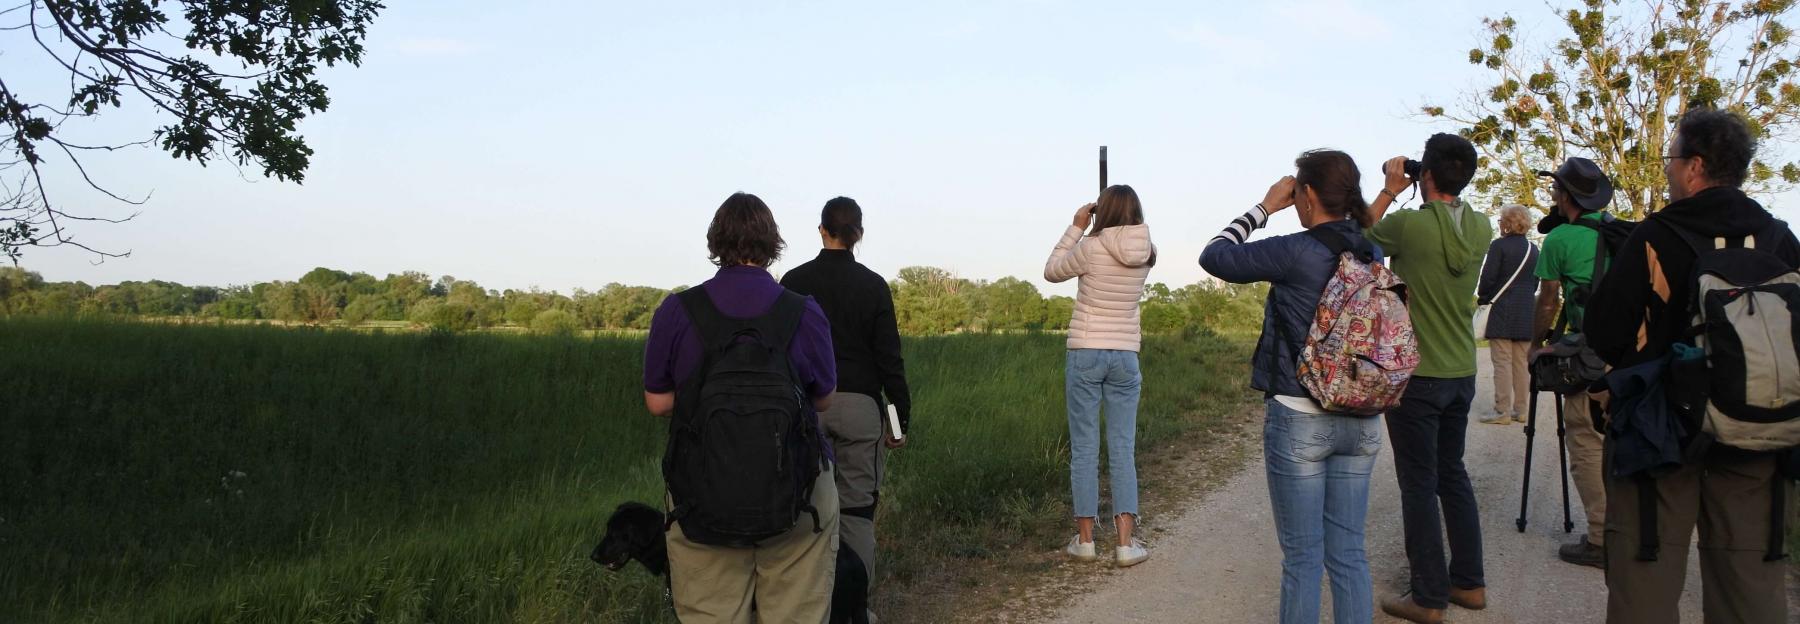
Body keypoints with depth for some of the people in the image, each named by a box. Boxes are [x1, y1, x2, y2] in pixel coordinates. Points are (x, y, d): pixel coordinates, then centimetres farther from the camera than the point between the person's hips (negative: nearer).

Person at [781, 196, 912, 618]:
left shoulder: (794, 282, 2)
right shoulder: (873, 285, 0)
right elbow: (889, 358, -1)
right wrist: (901, 417, 5)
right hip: (860, 406, -1)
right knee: (857, 509, 4)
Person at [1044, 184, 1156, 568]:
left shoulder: (1091, 249, -12)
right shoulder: (1145, 255, -1)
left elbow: (1052, 272, 5)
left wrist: (1077, 227, 6)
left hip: (1086, 355, -3)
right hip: (1125, 357, 3)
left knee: (1084, 449, 5)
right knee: (1123, 451, 6)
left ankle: (1085, 538, 9)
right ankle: (1126, 543, 3)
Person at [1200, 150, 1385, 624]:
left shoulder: (1295, 252, -16)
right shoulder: (1372, 253, 2)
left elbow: (1213, 256, -5)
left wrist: (1264, 207, 3)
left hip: (1299, 420, -6)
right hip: (1361, 422, 6)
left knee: (1303, 555, 4)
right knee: (1348, 553, 12)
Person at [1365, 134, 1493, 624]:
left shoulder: (1408, 224, -18)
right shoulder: (1481, 228, -1)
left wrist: (1390, 190, 7)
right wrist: (1405, 195, 11)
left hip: (1417, 375, -6)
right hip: (1462, 372, 6)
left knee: (1419, 484, 2)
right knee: (1452, 474, 19)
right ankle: (1469, 582, 27)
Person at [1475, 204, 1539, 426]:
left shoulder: (1498, 245, -10)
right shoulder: (1533, 249, 9)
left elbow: (1488, 278, -11)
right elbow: (1535, 283, 13)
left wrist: (1483, 298, 5)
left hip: (1502, 312, -6)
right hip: (1526, 313, 6)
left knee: (1502, 363, -4)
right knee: (1522, 363, 10)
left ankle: (1502, 411, -5)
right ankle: (1521, 409, 13)